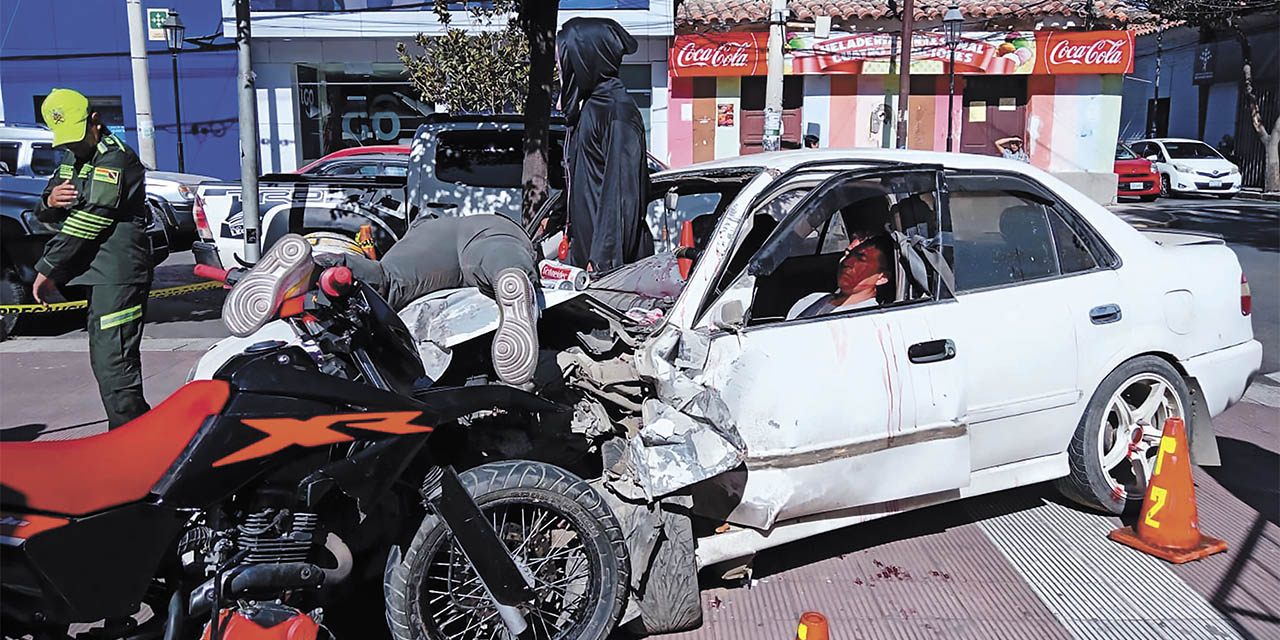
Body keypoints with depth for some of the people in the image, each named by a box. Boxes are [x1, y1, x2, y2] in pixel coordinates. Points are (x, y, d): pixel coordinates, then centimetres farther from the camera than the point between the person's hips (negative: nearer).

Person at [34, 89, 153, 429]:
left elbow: (86, 221, -16)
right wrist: (50, 201, -3)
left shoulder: (114, 158, -11)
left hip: (117, 276, -10)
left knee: (113, 364, -15)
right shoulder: (73, 159, 20)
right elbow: (45, 215, 22)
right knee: (105, 361, 15)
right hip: (99, 274, 10)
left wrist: (46, 268, -12)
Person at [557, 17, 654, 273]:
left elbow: (622, 191, -19)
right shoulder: (586, 107, 15)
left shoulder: (617, 111, -14)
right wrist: (568, 237, 20)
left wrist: (603, 257, -23)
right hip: (584, 247, 9)